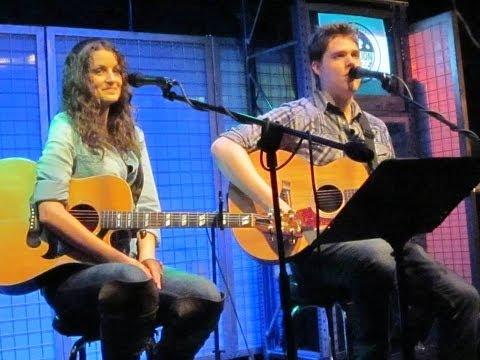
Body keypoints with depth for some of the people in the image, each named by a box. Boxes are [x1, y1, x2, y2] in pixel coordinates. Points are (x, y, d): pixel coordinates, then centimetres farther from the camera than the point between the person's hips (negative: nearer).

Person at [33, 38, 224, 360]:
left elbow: (147, 206, 12)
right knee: (133, 281, -37)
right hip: (71, 271, -6)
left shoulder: (132, 134, 16)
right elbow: (49, 211, -17)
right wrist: (124, 260, -18)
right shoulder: (67, 128, -4)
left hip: (127, 269, 6)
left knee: (206, 296, -19)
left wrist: (147, 256, -9)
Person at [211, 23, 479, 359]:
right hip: (317, 243, -6)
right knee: (377, 260, -38)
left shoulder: (376, 128, 21)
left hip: (376, 240, 6)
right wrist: (273, 204, -23)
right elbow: (223, 146, -12)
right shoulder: (297, 116, 0)